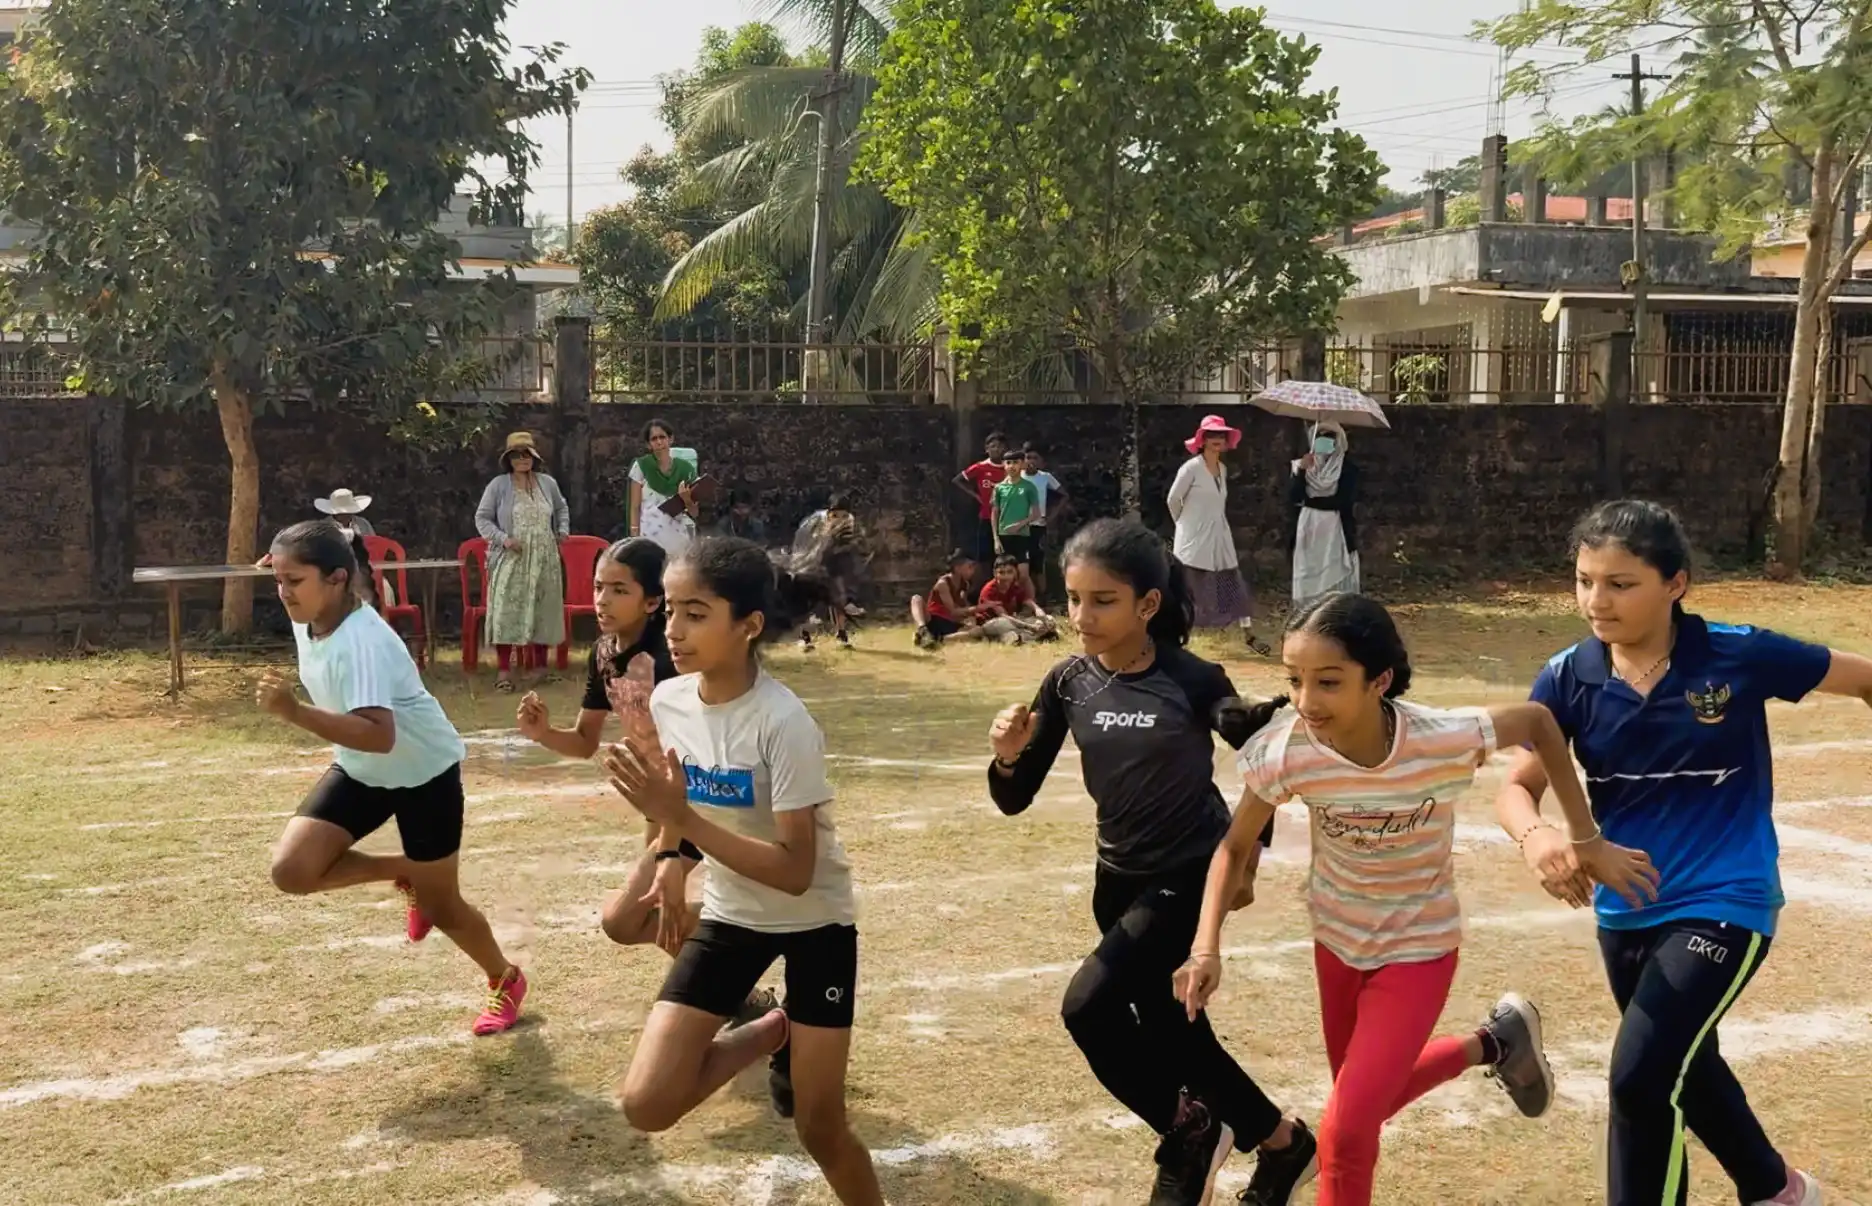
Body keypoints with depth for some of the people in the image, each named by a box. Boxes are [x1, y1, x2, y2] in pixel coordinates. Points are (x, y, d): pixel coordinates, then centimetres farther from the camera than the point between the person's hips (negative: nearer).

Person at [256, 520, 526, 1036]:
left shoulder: (362, 641, -34)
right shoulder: (306, 621, -9)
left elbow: (379, 736, -46)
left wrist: (295, 712, -52)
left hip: (424, 772, -7)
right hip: (361, 770, 7)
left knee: (441, 906, 5)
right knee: (292, 870, -12)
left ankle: (505, 981, 35)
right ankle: (404, 875, 14)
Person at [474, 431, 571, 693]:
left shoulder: (548, 483, 8)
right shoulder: (498, 486, -4)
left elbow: (561, 508, 25)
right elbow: (482, 518, -3)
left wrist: (563, 530, 8)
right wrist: (503, 538, -16)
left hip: (543, 559, 4)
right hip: (510, 560, -4)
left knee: (543, 610, 9)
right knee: (507, 611, -10)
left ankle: (540, 665, 21)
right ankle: (504, 669, -8)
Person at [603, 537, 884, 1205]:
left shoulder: (783, 722, -27)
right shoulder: (667, 702, -9)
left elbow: (795, 873, -29)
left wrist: (683, 818, -35)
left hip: (814, 920, -5)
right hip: (731, 915, 5)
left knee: (820, 1129, -2)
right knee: (647, 1103, -7)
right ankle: (768, 1035, 19)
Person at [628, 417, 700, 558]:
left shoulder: (685, 468, 8)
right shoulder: (641, 466, 4)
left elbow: (694, 513, 10)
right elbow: (635, 507, 3)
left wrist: (686, 499, -11)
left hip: (680, 538, 2)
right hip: (650, 537, -2)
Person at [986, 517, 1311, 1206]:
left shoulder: (1193, 680, -18)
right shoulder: (1068, 684, -5)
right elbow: (1014, 800, -2)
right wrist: (1008, 757, -23)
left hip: (1190, 877, -6)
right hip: (1118, 881, 6)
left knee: (1089, 1005, -21)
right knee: (1173, 1035, 15)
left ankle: (1189, 1133, 3)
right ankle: (1283, 1146, 39)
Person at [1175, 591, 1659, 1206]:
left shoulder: (1442, 741, -32)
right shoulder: (1285, 751, -26)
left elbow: (1538, 720, -12)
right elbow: (1235, 846, -9)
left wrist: (1586, 840, -8)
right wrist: (1207, 946, -22)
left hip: (1419, 947, -4)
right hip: (1336, 939, 4)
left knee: (1345, 1131, -13)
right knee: (1367, 1100, 23)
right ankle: (1493, 1044, 45)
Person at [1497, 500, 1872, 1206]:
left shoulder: (1740, 656, -16)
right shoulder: (1569, 678, -8)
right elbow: (1518, 787, -10)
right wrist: (1537, 838, -32)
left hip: (1724, 904, -5)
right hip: (1624, 911, 5)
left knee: (1642, 1079, -18)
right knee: (1685, 1067, 23)